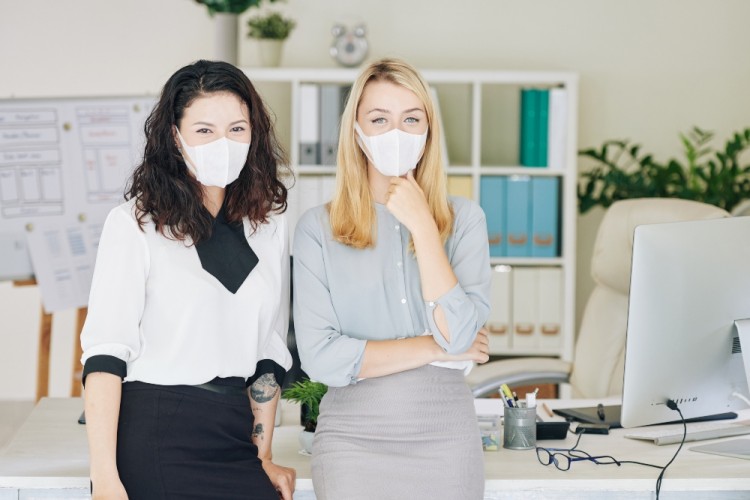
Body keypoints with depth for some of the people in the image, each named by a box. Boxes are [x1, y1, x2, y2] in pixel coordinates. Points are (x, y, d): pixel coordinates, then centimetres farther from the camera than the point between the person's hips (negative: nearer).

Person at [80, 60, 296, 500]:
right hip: (152, 438, -4)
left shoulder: (270, 225, 9)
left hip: (232, 433, 4)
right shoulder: (135, 223, -5)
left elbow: (269, 351, 13)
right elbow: (105, 352, -11)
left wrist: (263, 457, 9)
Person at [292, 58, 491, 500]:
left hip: (445, 436, 1)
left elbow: (459, 334, -12)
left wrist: (422, 225, -12)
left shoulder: (464, 219, 1)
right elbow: (320, 357, -11)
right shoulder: (319, 227, -3)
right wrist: (435, 348, -8)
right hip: (354, 437, -1)